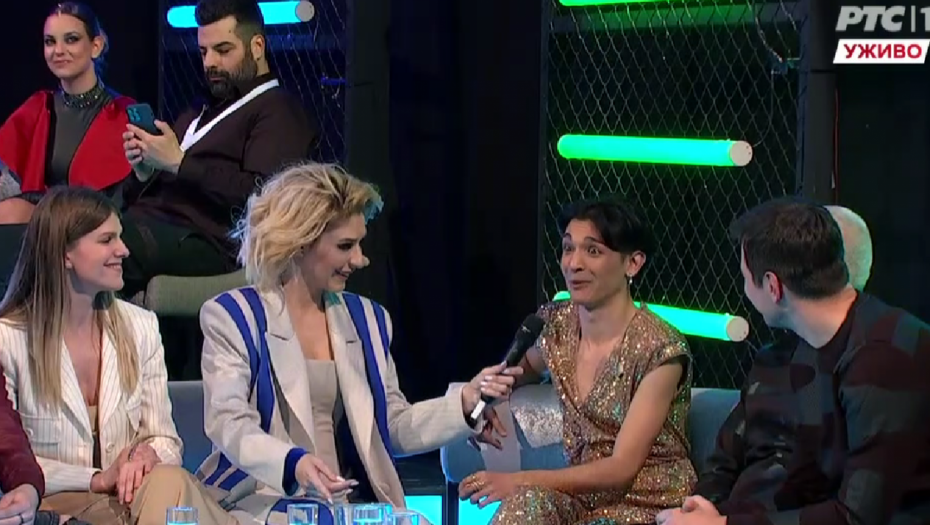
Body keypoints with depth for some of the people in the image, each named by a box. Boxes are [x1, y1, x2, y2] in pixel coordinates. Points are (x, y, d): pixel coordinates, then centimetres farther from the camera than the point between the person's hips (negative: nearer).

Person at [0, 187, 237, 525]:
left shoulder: (140, 327, 10)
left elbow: (165, 440, 10)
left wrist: (148, 454, -15)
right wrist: (97, 479, -16)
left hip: (130, 493, 4)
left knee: (168, 483, -34)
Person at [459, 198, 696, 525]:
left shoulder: (661, 350, -14)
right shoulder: (556, 325, 2)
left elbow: (621, 468, -17)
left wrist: (520, 481, -24)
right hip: (586, 495, 4)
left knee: (524, 495, -30)